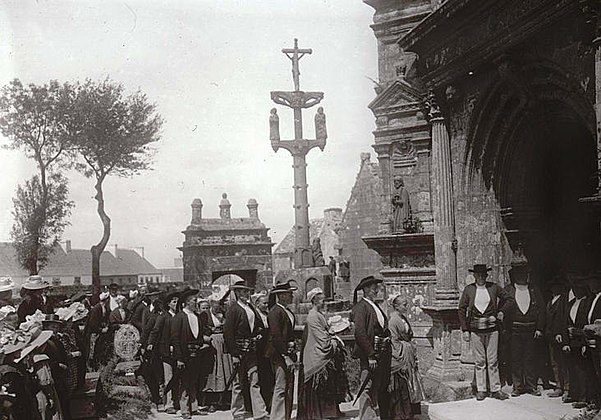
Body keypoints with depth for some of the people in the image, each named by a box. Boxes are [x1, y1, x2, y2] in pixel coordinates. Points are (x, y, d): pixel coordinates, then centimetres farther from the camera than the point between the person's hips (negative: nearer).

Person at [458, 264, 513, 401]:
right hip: (475, 330, 0)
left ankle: (496, 389, 10)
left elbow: (509, 299, 13)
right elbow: (462, 310, 4)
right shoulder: (468, 289, 2)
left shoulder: (494, 287, 3)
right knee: (479, 361, 5)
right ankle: (481, 390, 12)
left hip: (491, 329, 0)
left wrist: (501, 311, -1)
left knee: (493, 361, 3)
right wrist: (465, 330, -1)